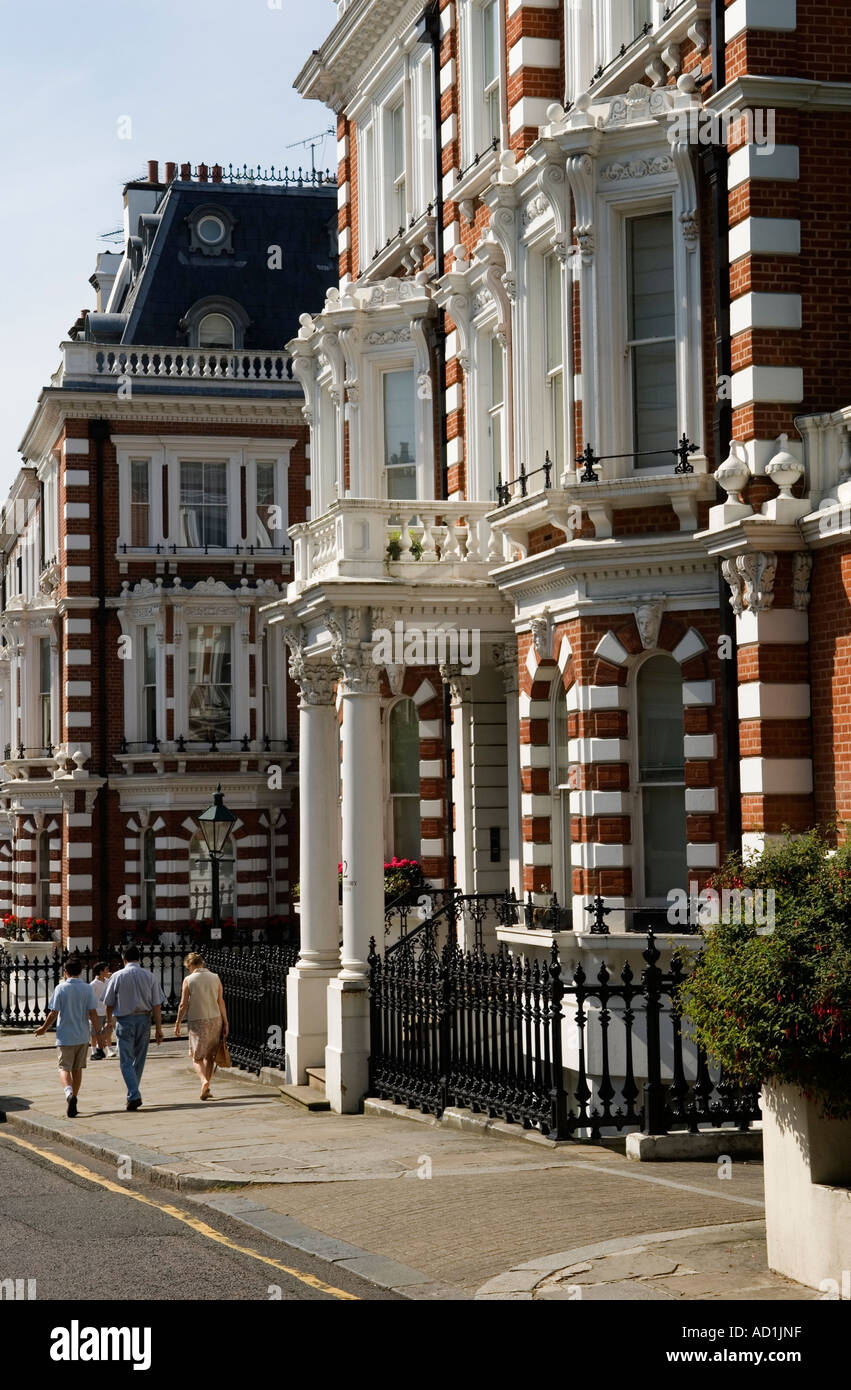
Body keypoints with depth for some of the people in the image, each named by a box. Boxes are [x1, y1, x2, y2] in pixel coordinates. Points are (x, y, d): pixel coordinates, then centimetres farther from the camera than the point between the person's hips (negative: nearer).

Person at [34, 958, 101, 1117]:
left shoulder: (61, 988, -7)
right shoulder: (88, 989, -2)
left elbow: (53, 1013, -7)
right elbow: (92, 1012, -6)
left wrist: (44, 1028, 9)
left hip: (65, 1036, -2)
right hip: (83, 1035, 2)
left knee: (64, 1068, 0)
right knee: (77, 1069, 14)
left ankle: (69, 1094, -27)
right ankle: (73, 1102, 20)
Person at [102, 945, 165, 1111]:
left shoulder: (117, 976, -4)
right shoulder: (149, 977, 1)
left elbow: (109, 1003, 4)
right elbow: (157, 1005, -2)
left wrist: (109, 1021, 22)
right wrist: (158, 1029, 2)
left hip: (125, 1021, -3)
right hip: (144, 1019, 3)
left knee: (126, 1061, -1)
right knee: (139, 1059, 15)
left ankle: (134, 1096, -16)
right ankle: (133, 1094, 23)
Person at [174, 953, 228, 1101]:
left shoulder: (188, 980, -5)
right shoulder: (215, 978, 3)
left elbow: (183, 1005, -5)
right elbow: (221, 1003, 2)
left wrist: (178, 1023, 5)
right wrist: (225, 1023, 6)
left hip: (197, 1021, -3)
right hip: (215, 1020, 3)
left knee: (197, 1056, 5)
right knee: (210, 1055, 13)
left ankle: (204, 1080, -19)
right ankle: (207, 1089, 15)